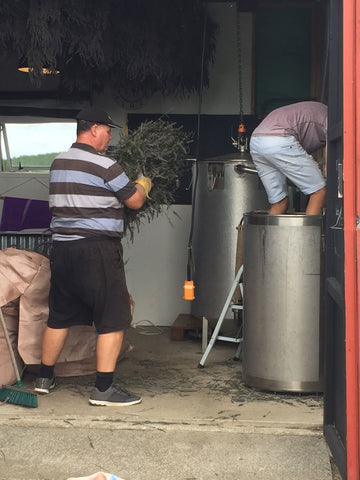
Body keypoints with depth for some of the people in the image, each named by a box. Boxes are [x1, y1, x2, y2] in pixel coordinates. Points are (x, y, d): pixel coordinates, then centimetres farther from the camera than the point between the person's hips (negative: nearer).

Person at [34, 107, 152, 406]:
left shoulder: (58, 163, 12)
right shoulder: (105, 165, -11)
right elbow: (135, 201, -2)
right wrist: (144, 184, 19)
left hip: (62, 247, 8)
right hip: (97, 249, -8)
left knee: (60, 315, 17)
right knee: (113, 317, -2)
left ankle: (44, 378, 27)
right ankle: (104, 388, -3)